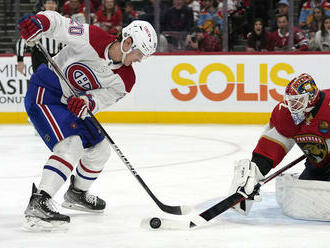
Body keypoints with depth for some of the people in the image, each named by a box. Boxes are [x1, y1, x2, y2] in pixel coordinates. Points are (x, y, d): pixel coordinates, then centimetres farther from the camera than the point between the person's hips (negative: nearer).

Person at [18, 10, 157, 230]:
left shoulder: (125, 80, -5)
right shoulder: (91, 38, -22)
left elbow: (103, 99, -16)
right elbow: (57, 23, -20)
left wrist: (87, 102, -38)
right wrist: (38, 22, -41)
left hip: (71, 104, 8)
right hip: (44, 93, -8)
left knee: (100, 149, 15)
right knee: (71, 144, -26)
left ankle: (77, 194, 40)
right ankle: (39, 203, -34)